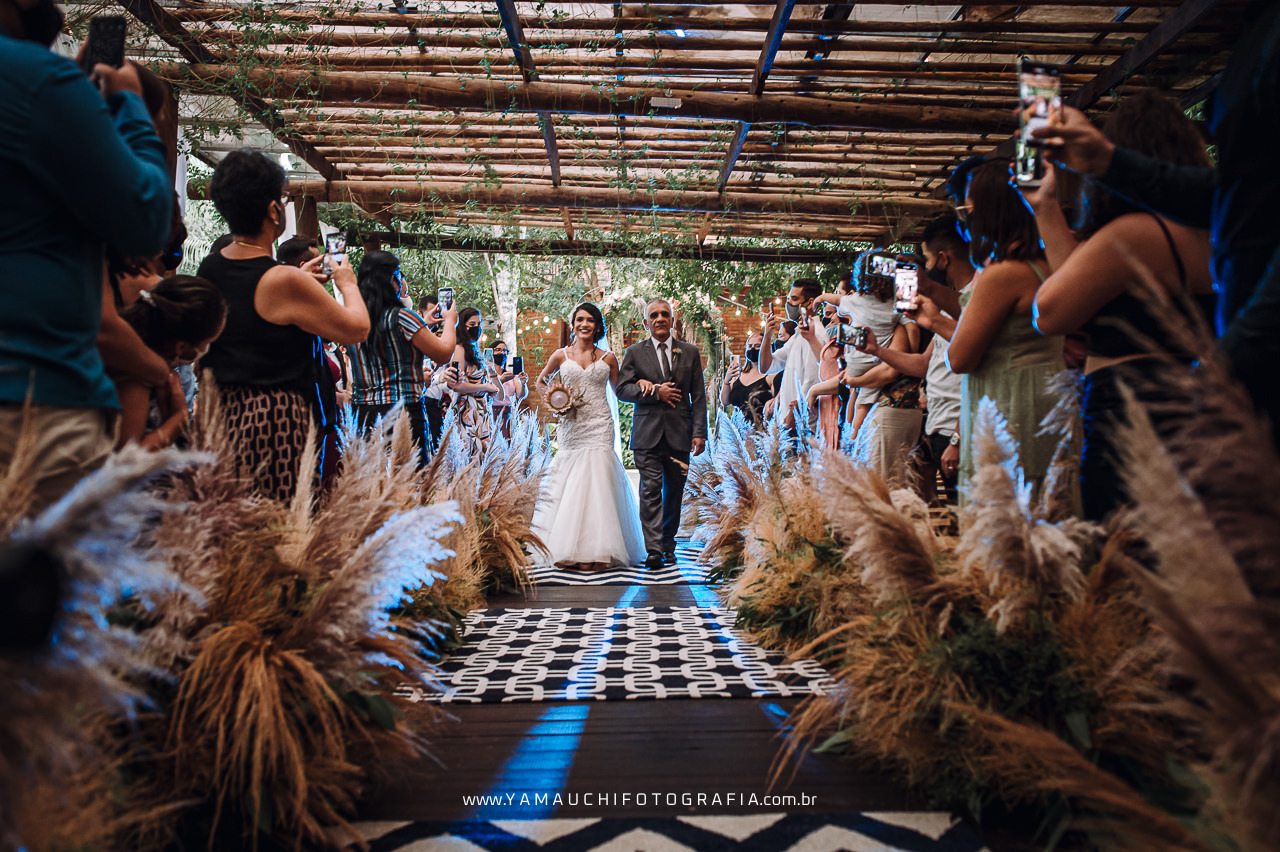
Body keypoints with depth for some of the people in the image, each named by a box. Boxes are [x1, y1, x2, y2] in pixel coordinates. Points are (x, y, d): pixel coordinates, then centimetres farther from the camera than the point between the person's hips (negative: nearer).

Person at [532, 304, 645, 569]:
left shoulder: (608, 358, 7)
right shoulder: (561, 356, 8)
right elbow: (541, 381, 24)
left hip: (600, 428, -1)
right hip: (571, 427, 1)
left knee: (597, 485, -7)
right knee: (569, 487, -1)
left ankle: (596, 550, -1)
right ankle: (568, 548, 7)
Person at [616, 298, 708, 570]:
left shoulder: (690, 352, 11)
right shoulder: (634, 352, 8)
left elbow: (698, 395, 7)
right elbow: (622, 389, 1)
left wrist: (699, 432, -1)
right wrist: (655, 393, -11)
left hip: (679, 434, 2)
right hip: (647, 433, -1)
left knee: (674, 492, 7)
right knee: (650, 490, -9)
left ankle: (668, 546, 20)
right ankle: (653, 551, -10)